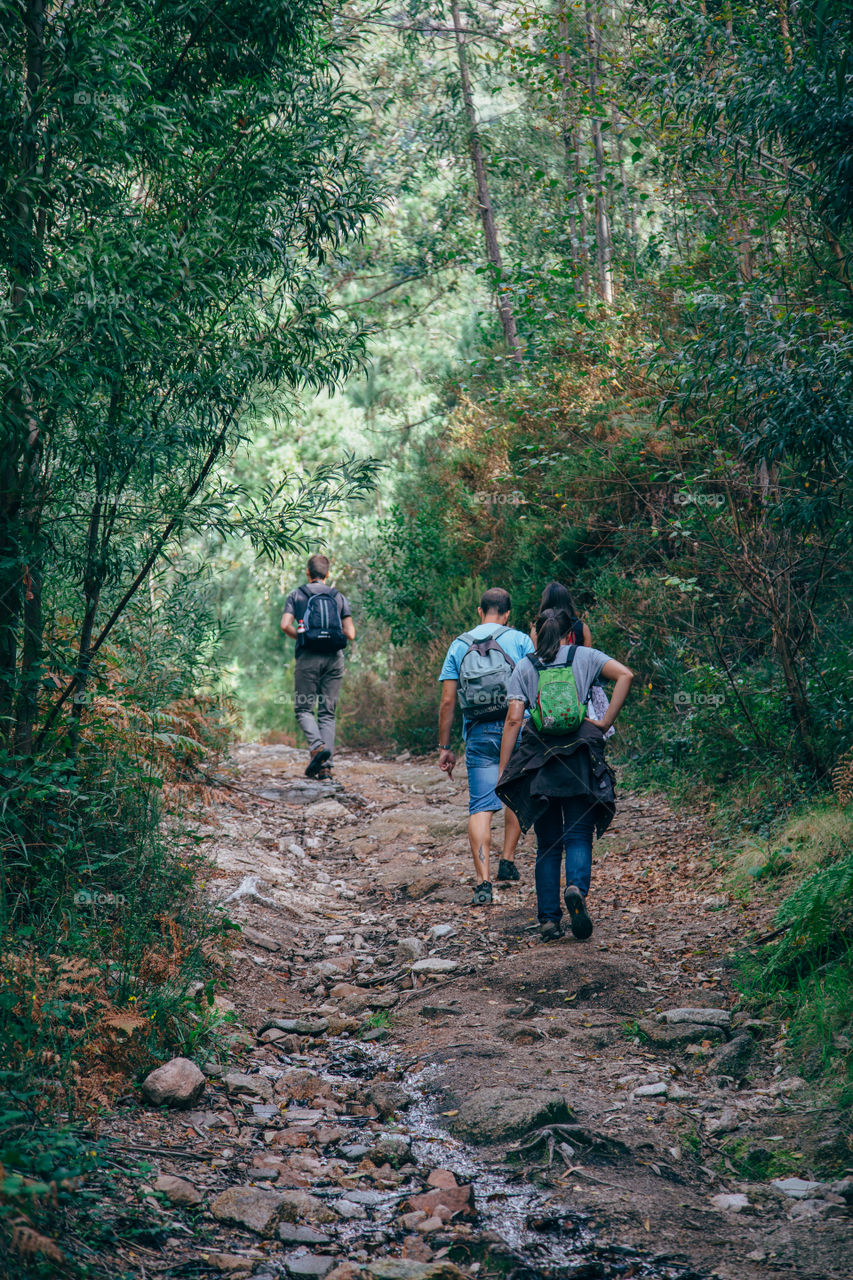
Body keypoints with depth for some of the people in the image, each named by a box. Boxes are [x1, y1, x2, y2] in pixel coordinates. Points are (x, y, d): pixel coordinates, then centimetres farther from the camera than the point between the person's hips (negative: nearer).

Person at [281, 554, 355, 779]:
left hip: (308, 658, -2)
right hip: (334, 658, 2)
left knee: (304, 709, 5)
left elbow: (285, 625, -7)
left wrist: (300, 637, 12)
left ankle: (317, 746, -22)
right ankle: (325, 765, -2)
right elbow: (350, 634, 5)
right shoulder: (339, 597, 12)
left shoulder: (297, 595, 7)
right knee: (327, 712, 6)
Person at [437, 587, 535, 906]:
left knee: (480, 807, -1)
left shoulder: (459, 646, 8)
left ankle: (482, 882, -10)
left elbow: (447, 702, 4)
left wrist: (444, 747, 8)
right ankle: (508, 860, 22)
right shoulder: (520, 640, 3)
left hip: (478, 734, 1)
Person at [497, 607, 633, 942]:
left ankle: (549, 920, 5)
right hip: (579, 760, -1)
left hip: (538, 762, 1)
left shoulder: (525, 667, 7)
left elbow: (513, 720, 0)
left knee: (547, 844, 9)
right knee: (578, 836, 5)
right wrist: (605, 722, -6)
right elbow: (625, 675, -9)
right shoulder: (584, 657, 6)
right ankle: (576, 888, -24)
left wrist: (503, 771, 0)